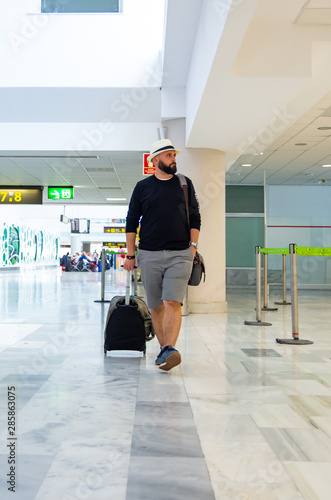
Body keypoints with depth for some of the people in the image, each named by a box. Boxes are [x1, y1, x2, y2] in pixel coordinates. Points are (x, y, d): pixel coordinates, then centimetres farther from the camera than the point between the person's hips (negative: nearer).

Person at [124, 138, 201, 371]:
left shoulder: (185, 184, 12)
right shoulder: (142, 187, 8)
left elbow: (195, 217, 12)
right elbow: (132, 221, 9)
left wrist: (193, 246, 1)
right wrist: (130, 255, 4)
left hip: (180, 254, -1)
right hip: (149, 255, 1)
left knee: (172, 303, -15)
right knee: (156, 306, 7)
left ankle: (169, 350, -21)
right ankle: (163, 348, 20)